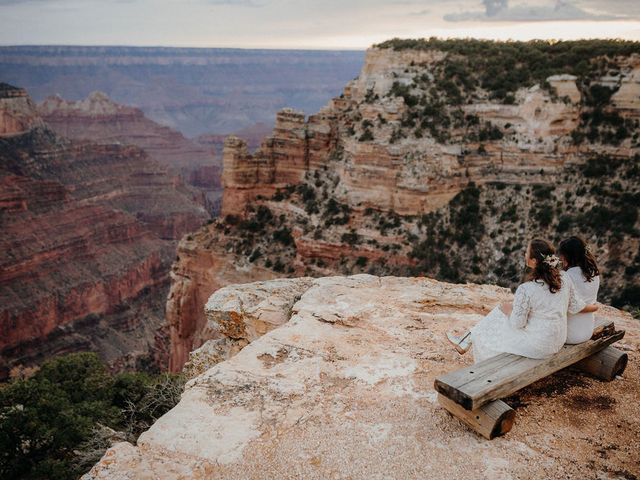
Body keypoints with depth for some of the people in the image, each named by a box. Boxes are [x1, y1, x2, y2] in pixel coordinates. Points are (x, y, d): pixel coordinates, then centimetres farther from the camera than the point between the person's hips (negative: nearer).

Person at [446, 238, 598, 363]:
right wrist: (593, 307, 22)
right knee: (505, 307, 20)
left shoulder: (525, 290, -30)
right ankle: (465, 342, 31)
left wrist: (509, 310, 4)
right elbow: (575, 306, 1)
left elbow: (517, 323, -18)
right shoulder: (564, 277, -12)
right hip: (558, 340, 7)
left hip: (537, 346, -7)